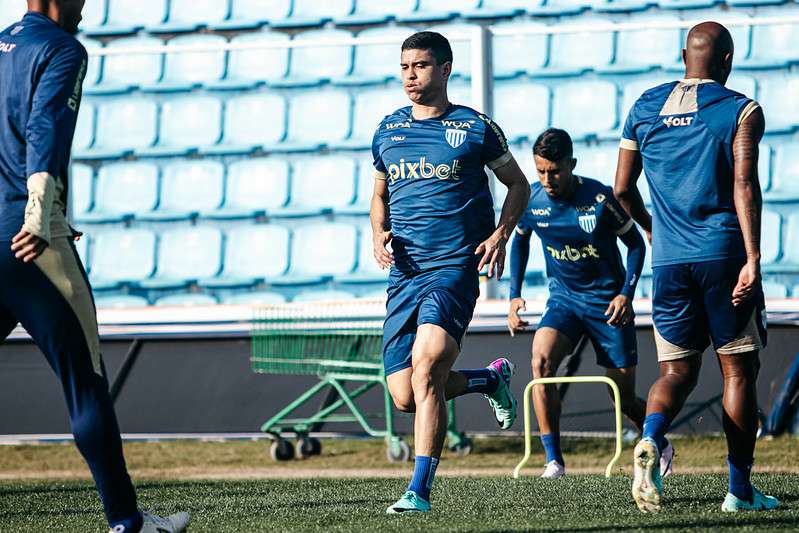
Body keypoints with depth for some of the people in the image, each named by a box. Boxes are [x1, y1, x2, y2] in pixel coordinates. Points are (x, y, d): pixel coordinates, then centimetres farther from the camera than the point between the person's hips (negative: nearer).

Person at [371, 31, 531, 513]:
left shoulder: (476, 128, 1)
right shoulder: (387, 130, 12)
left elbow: (518, 184, 12)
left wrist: (501, 234, -4)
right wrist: (379, 233, 5)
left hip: (455, 266, -5)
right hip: (404, 273, 5)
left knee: (426, 368, -24)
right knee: (405, 396, -1)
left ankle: (420, 490, -19)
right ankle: (491, 378, 29)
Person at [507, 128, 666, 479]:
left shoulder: (599, 199, -19)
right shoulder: (532, 201, -9)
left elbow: (635, 243, -6)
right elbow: (520, 241, 13)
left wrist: (626, 294, -16)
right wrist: (515, 295, 6)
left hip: (607, 302, -3)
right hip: (563, 299, 3)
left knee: (624, 397, 3)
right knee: (541, 362, -26)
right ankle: (553, 459, -20)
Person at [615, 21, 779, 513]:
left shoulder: (645, 107, 11)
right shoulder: (741, 111, -3)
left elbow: (622, 188, 13)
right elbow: (744, 186, -14)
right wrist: (753, 259, -18)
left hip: (669, 258, 4)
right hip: (723, 252, -3)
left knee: (677, 369, 8)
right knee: (739, 369, 7)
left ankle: (651, 439, -23)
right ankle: (740, 488, 9)